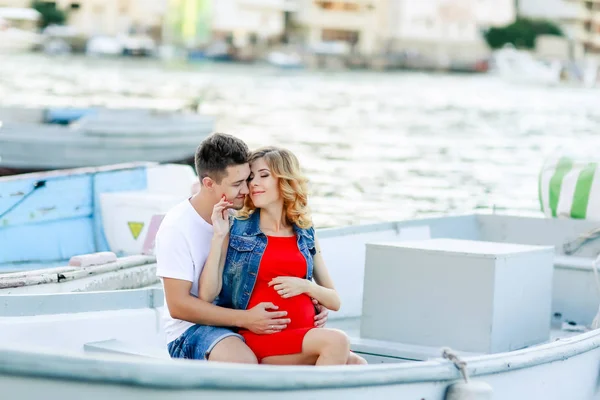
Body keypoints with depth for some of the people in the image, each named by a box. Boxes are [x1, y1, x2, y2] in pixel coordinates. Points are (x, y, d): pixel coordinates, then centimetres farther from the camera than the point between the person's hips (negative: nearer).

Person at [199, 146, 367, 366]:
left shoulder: (306, 236, 15)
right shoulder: (236, 231, 7)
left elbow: (334, 301, 19)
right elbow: (207, 295, -5)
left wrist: (305, 286, -1)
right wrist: (219, 236, -7)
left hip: (306, 335, 4)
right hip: (260, 338, -4)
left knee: (356, 365, -26)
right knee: (336, 341, -29)